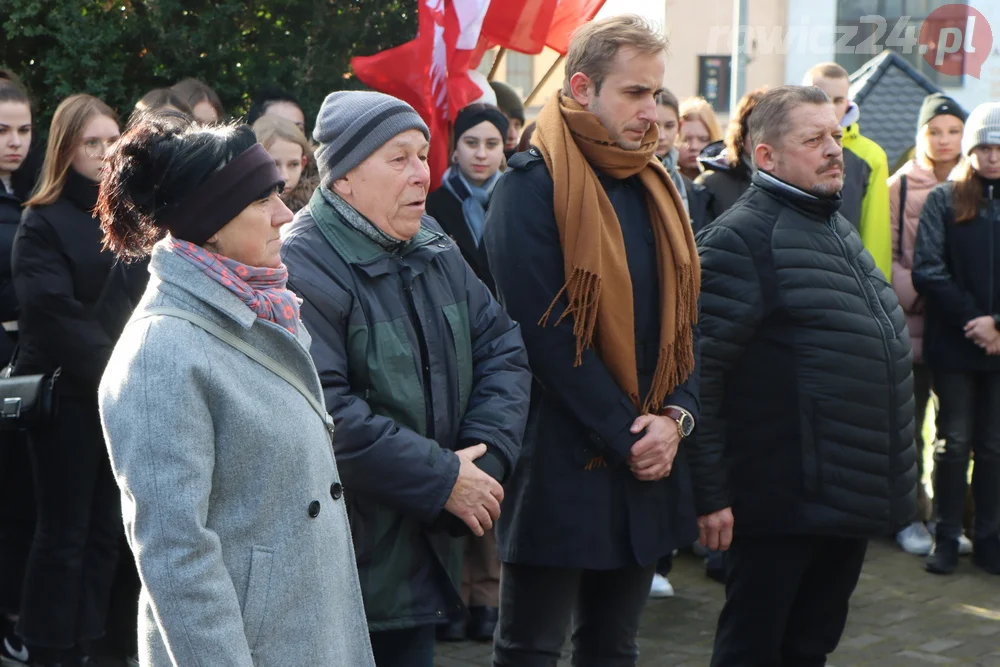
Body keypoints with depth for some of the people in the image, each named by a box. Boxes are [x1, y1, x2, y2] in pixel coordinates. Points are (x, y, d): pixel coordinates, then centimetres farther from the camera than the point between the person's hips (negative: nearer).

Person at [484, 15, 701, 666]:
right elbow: (548, 332, -16)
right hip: (559, 462, -6)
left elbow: (687, 315, 10)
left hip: (650, 459, 7)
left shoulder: (657, 186, 11)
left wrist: (677, 415, -6)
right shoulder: (532, 186, -11)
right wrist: (626, 436, -14)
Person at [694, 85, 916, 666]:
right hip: (785, 503, -9)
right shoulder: (741, 237, -15)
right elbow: (699, 372, -19)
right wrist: (710, 492, -19)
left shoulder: (837, 227, 15)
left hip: (850, 499, 9)